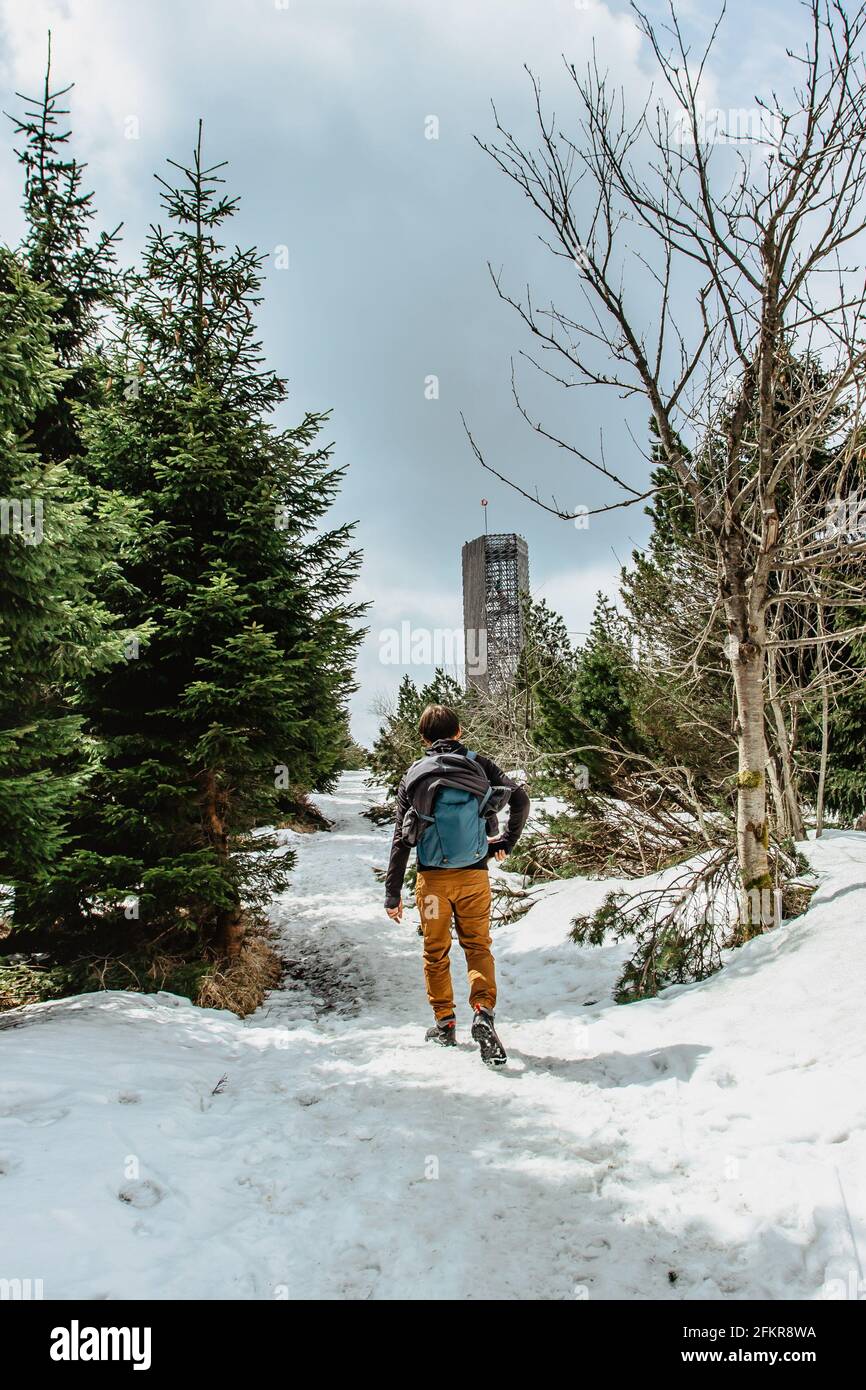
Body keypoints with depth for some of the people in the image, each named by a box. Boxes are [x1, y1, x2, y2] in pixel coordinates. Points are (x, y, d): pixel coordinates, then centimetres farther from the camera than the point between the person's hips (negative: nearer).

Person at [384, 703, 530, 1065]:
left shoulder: (414, 776, 1)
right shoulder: (479, 764, 2)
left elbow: (401, 838, -1)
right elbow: (520, 798, -7)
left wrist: (393, 892, 1)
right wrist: (507, 843, 5)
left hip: (433, 877, 0)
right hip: (474, 874, 0)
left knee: (436, 951, 14)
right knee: (478, 945, 9)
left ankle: (444, 1024, 19)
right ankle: (483, 1011, -12)